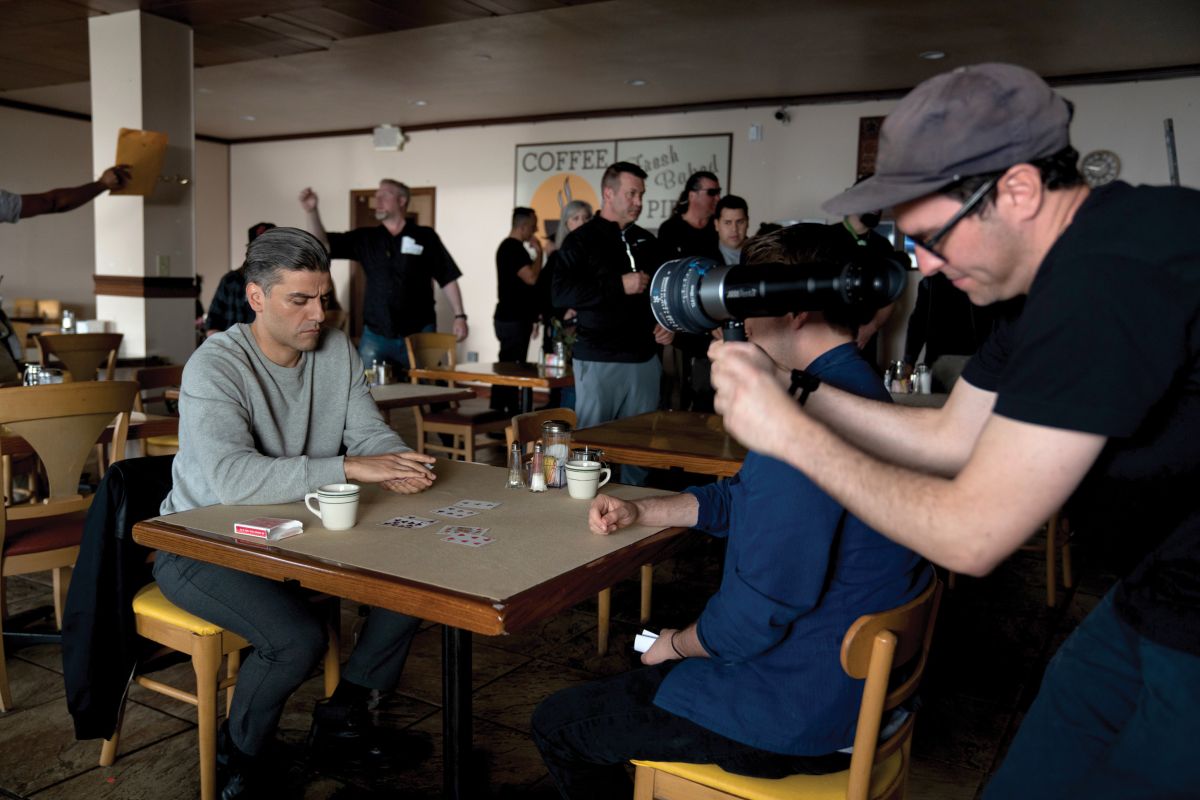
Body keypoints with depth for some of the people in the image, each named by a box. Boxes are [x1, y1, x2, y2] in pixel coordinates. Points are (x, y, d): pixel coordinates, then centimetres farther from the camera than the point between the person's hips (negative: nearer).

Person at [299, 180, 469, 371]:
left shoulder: (425, 237, 0)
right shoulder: (365, 238, 8)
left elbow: (448, 279, -1)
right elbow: (322, 244, 4)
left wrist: (460, 316, -7)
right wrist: (311, 211, -10)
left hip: (419, 334, -2)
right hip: (375, 335, 3)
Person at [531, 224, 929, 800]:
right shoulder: (865, 394, 8)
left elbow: (759, 609, -29)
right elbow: (738, 497, 18)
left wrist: (677, 645, -8)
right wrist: (639, 511, 8)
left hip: (798, 719, -10)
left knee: (556, 724, 5)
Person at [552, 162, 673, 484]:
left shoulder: (645, 241, 15)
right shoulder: (582, 240, -1)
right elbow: (560, 293, -14)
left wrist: (667, 325, 9)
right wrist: (619, 285, -18)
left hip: (644, 358, 5)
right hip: (599, 361, -5)